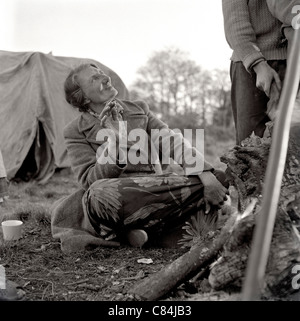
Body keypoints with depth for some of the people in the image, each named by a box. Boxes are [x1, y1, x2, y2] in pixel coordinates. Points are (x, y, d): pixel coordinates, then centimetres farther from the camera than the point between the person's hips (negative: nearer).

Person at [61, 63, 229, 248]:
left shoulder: (139, 109, 16)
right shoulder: (76, 131, 5)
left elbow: (172, 142, 2)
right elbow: (90, 181, -7)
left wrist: (207, 176, -13)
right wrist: (113, 143, -23)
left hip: (156, 193, 5)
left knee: (218, 180, -19)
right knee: (100, 192, -40)